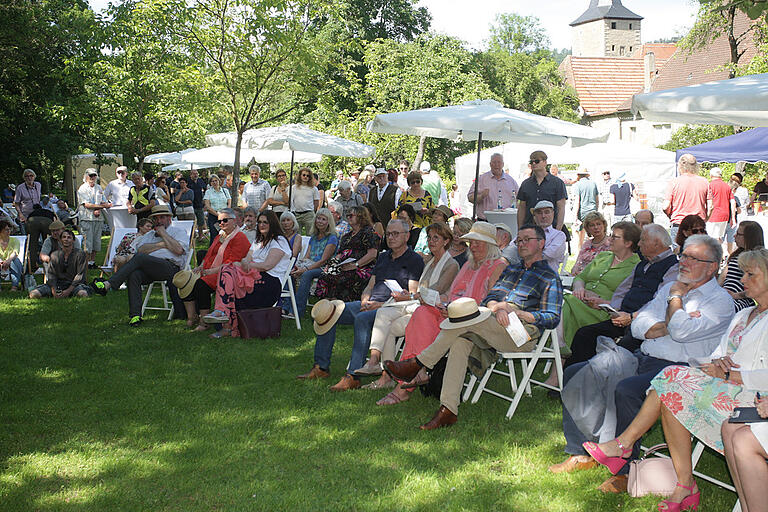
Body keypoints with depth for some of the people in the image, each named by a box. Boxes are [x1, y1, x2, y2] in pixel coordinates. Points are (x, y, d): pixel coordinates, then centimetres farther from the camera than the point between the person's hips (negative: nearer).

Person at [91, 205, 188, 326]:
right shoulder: (149, 234, 34)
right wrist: (162, 244, 4)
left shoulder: (178, 232, 19)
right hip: (149, 269, 5)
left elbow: (179, 250, -3)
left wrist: (163, 234, 5)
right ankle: (135, 315, -35)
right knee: (134, 274, -31)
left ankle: (108, 284, -33)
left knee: (140, 257, -30)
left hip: (170, 267, -5)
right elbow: (141, 249, 11)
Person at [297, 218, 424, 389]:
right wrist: (365, 302, -1)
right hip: (370, 305, 8)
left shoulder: (414, 260, 1)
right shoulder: (383, 257, 24)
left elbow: (412, 296, -8)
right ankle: (321, 367, -8)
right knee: (328, 310, -10)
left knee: (362, 319, -38)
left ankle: (353, 376, -40)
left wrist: (382, 305, -16)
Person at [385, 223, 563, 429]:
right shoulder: (511, 270, 31)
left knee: (468, 312, -28)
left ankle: (417, 364, -22)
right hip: (493, 330, 6)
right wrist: (497, 308, -8)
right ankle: (448, 410, -33)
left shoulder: (550, 278, 12)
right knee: (461, 340, -28)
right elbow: (490, 298, 17)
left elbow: (553, 318, 0)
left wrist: (519, 314, -15)